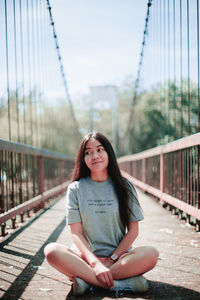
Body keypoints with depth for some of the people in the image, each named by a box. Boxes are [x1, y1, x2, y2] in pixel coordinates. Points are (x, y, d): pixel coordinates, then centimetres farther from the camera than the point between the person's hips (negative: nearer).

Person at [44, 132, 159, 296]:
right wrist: (95, 263, -18)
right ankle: (120, 284, -30)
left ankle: (86, 279, -26)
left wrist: (111, 260, -10)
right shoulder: (76, 189, 4)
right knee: (51, 251, -29)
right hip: (86, 255, 0)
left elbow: (133, 230, 2)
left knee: (151, 254, -29)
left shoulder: (124, 186, 4)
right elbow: (76, 233, -3)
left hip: (119, 256, 0)